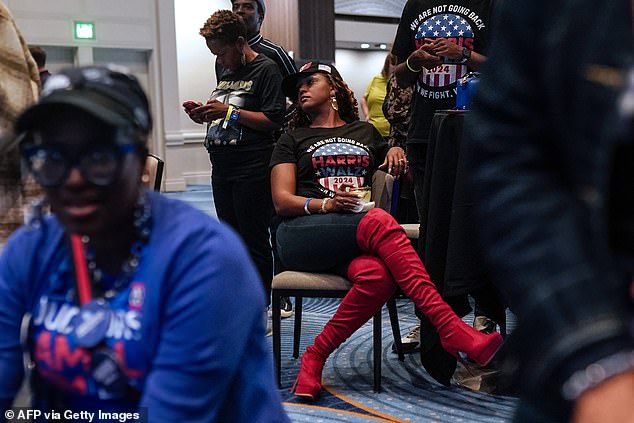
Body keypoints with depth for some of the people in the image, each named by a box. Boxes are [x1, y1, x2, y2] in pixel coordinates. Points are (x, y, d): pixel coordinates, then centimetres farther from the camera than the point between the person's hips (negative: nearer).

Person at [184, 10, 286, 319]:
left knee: (255, 243, -3)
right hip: (222, 171, 8)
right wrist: (205, 116, 7)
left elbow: (274, 120, -13)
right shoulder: (226, 73, 19)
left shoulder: (266, 69, -5)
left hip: (253, 171, -8)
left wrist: (229, 112, -15)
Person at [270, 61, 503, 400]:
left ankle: (315, 357, -21)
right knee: (379, 222, -35)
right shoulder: (293, 140, 18)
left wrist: (396, 152, 11)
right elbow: (282, 201, 6)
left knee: (378, 277, -37)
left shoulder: (365, 132, 26)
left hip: (355, 240, 3)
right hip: (302, 233, -3)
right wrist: (326, 203, -15)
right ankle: (450, 328, -41)